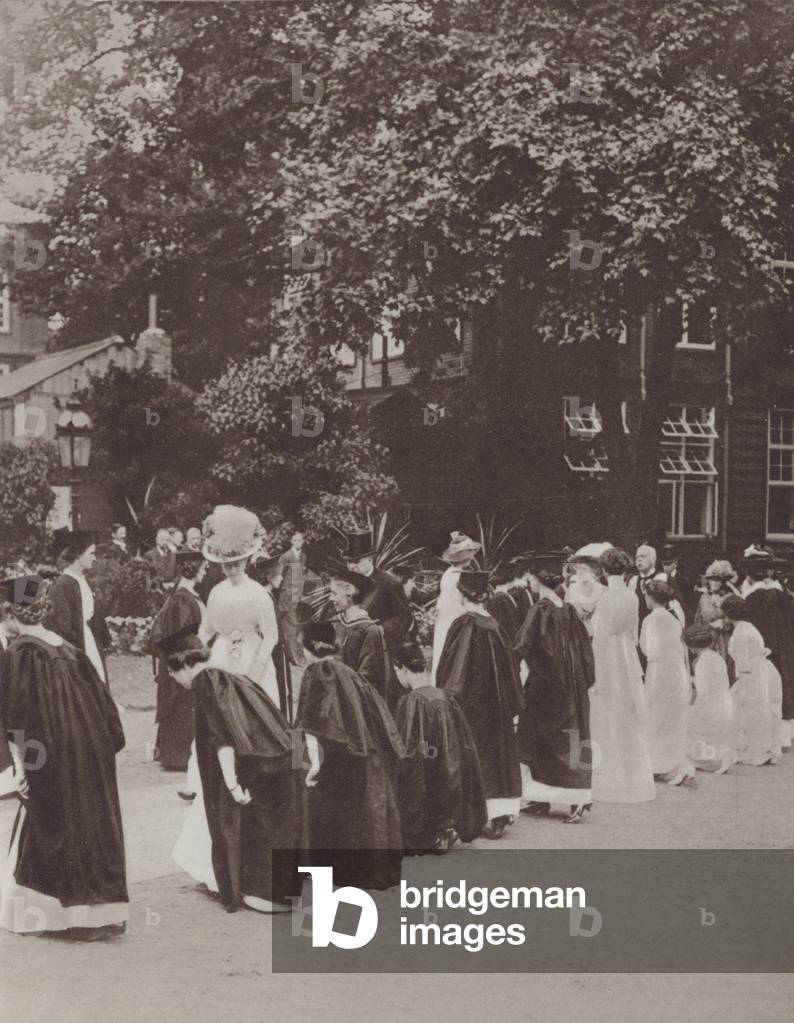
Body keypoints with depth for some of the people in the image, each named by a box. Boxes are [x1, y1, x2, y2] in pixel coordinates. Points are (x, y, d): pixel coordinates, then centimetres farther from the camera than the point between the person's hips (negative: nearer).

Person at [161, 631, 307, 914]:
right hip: (287, 763, 8)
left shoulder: (203, 682, -3)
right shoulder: (233, 679, 22)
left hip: (254, 770, -8)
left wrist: (231, 784, -20)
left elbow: (220, 737, -15)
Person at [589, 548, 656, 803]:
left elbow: (600, 640, -15)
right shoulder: (632, 597, 2)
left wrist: (595, 676, -12)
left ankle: (611, 783, 8)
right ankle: (635, 780, 19)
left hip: (609, 666, -6)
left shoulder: (607, 600, -16)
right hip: (630, 664, 6)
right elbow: (633, 634, 11)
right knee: (631, 724, 13)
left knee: (609, 726, 2)